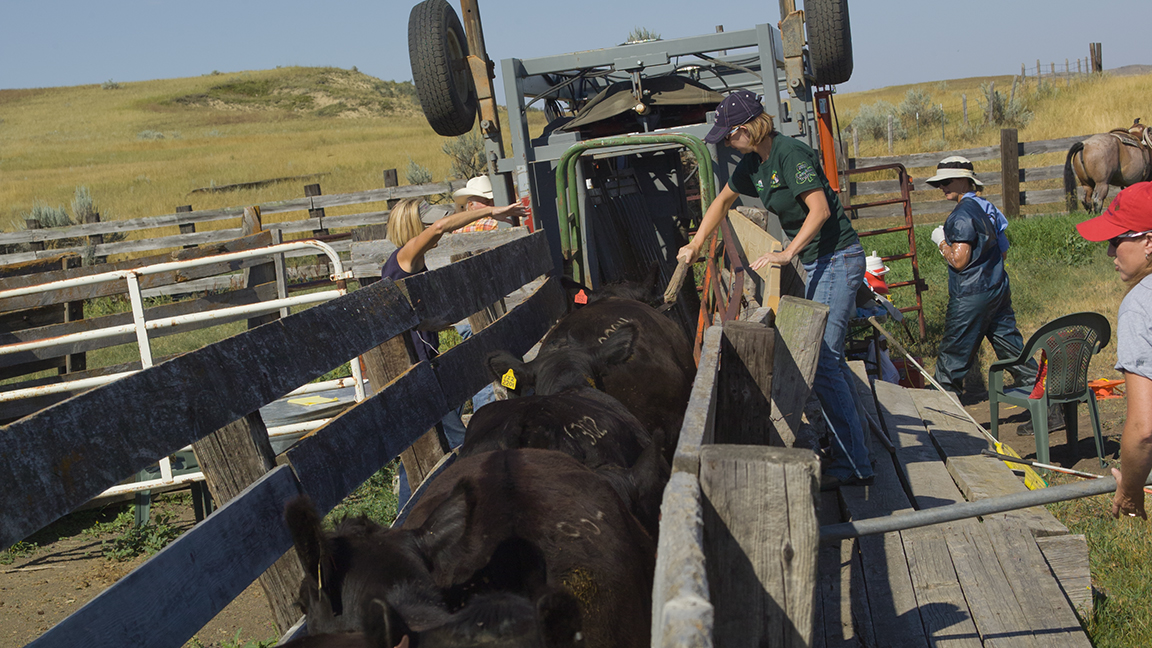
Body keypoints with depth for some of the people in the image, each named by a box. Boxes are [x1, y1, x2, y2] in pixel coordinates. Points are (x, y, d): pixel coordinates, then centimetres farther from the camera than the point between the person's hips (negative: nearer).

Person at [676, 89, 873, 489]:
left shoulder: (790, 154, -17)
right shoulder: (754, 163, 11)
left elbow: (821, 209, -23)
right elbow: (723, 201, 26)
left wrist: (787, 253, -26)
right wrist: (695, 245, 25)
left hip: (837, 260, -10)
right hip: (817, 263, 10)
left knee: (821, 360, -12)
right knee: (827, 357, 13)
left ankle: (853, 465, -6)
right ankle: (845, 449, 23)